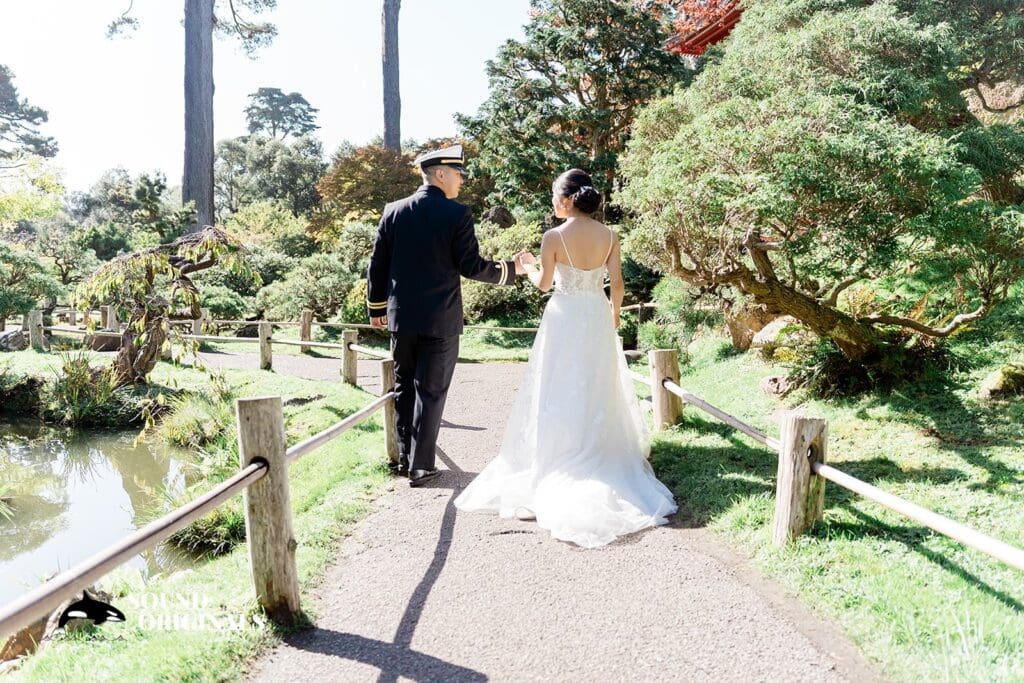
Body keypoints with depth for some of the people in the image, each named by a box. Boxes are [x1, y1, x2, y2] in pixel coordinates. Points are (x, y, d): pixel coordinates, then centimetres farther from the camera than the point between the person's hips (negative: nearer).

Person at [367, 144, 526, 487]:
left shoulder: (394, 211, 4)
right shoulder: (458, 214, -9)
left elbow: (377, 264, 6)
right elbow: (471, 266, -12)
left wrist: (376, 307, 16)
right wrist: (511, 269, 2)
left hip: (401, 317, 4)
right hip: (441, 318, -4)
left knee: (404, 388, 16)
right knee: (430, 392, 4)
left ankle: (405, 458, 23)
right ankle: (420, 466, 9)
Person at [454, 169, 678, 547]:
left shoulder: (554, 237, -12)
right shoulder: (610, 236, -1)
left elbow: (543, 282, -7)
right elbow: (617, 284, 0)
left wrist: (528, 266, 13)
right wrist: (613, 317, 15)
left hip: (564, 318, -3)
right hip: (597, 317, 4)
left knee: (560, 391, 6)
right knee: (597, 389, 15)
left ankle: (558, 459, 11)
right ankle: (600, 455, 23)